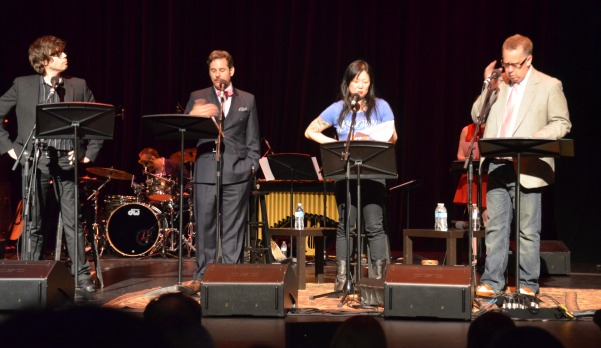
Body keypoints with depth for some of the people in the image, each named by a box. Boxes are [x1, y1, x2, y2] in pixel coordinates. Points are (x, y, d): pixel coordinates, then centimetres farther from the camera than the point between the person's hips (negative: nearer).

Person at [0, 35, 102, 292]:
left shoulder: (78, 86, 7)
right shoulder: (22, 85, 4)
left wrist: (89, 152, 5)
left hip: (66, 160, 1)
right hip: (35, 159, 0)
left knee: (73, 222, 0)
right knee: (32, 223, 5)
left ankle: (82, 275, 7)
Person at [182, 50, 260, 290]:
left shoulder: (247, 100, 15)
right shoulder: (197, 98, 12)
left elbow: (253, 140, 15)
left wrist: (251, 165, 2)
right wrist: (193, 116, -15)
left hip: (237, 173, 0)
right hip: (206, 172, 0)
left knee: (233, 228, 0)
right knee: (205, 226, 1)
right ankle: (202, 275, 10)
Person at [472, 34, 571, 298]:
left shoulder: (549, 86, 1)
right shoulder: (498, 85, 14)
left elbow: (562, 124, -1)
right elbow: (477, 117, 12)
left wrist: (535, 139, -16)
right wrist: (488, 87, -1)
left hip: (526, 169, -4)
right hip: (496, 166, 4)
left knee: (528, 231, 0)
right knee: (495, 227, 5)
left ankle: (528, 285, 8)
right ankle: (492, 282, 10)